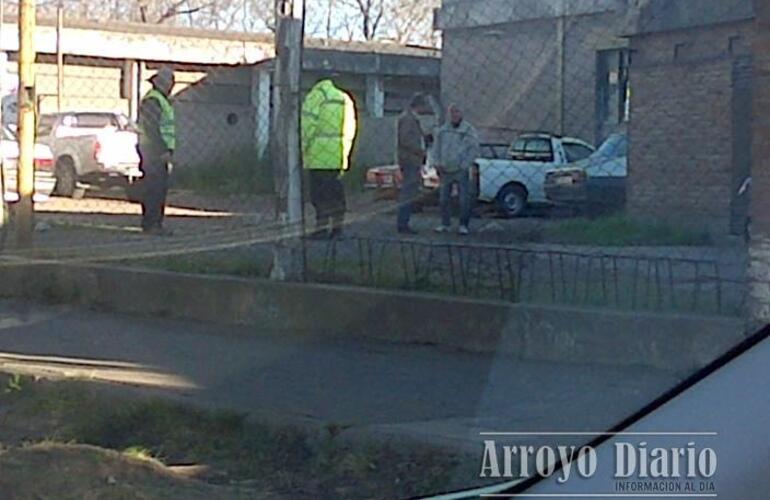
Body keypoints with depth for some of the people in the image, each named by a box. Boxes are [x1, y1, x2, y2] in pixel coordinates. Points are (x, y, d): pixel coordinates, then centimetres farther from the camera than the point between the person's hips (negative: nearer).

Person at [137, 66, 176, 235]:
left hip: (161, 153, 10)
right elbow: (152, 128, -18)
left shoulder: (163, 100, 20)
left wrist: (169, 150, 17)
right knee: (153, 188, -10)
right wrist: (163, 151, -20)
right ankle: (150, 224, -9)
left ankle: (156, 223, 14)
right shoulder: (152, 101, -12)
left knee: (160, 188, 10)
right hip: (154, 152, -10)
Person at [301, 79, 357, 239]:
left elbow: (309, 125, -9)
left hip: (319, 153, -6)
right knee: (335, 189, 12)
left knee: (319, 191, -5)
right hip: (338, 155, 6)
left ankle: (322, 227, -9)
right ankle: (337, 226, 10)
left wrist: (305, 148, -3)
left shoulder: (315, 96, 0)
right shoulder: (345, 99, 18)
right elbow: (350, 129, 15)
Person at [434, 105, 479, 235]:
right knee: (444, 198, 5)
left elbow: (474, 150, -4)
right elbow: (438, 147, 18)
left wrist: (464, 166, -10)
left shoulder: (469, 131, -3)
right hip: (446, 170, 4)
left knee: (464, 199, -5)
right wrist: (438, 164, 8)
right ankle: (445, 224, 14)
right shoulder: (443, 130, 9)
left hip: (461, 171, -4)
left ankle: (464, 226, 2)